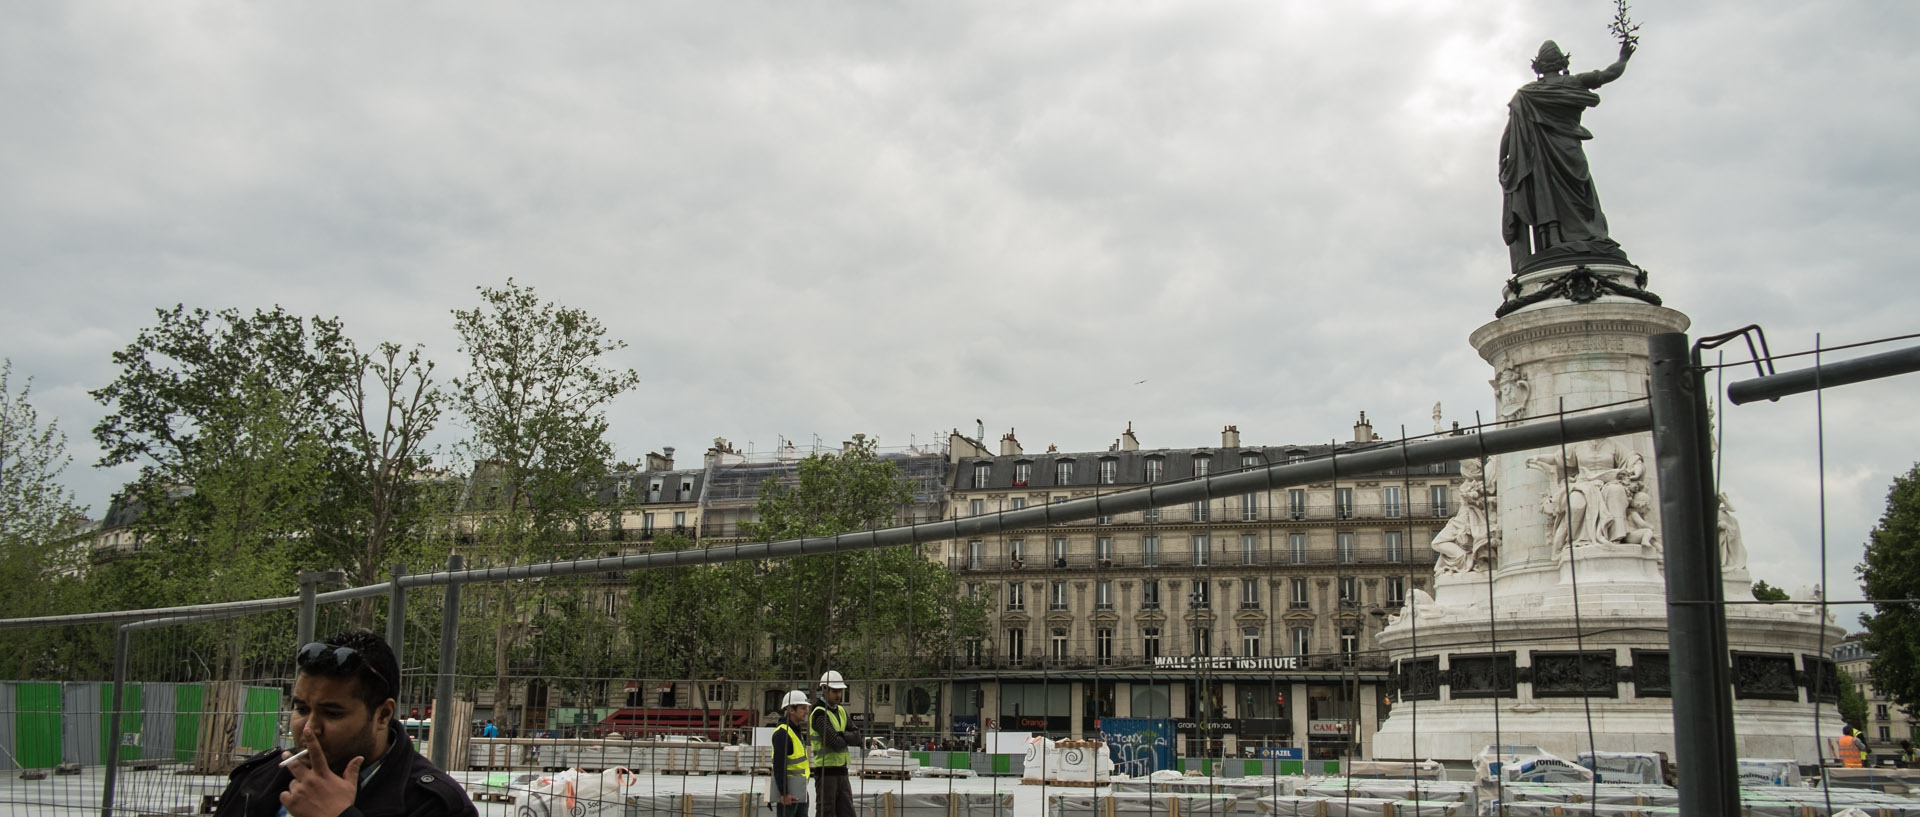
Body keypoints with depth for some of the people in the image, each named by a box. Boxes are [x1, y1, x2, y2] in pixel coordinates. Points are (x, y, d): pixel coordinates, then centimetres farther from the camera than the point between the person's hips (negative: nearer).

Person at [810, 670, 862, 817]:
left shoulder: (841, 711, 13)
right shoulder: (819, 713, -13)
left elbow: (857, 738, 4)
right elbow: (836, 743, -22)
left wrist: (842, 735, -15)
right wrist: (847, 737, -1)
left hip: (841, 771, 7)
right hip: (825, 771, -7)